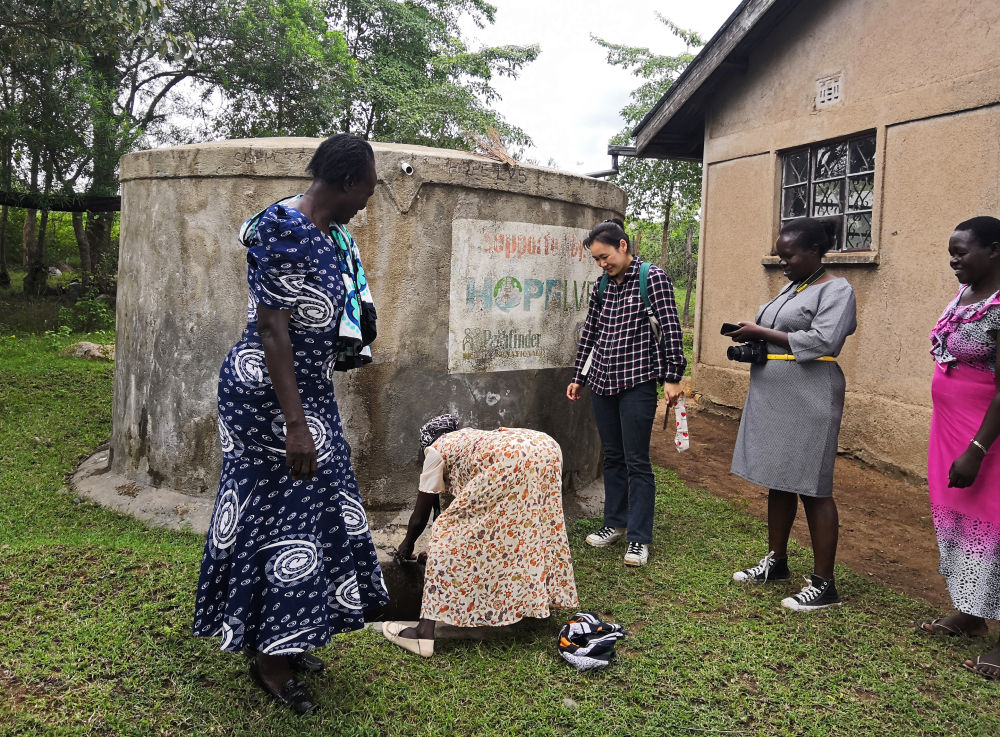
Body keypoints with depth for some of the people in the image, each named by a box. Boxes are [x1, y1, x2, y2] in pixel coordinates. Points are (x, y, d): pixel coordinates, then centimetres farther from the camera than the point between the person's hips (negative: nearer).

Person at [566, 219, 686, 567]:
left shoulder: (653, 278, -6)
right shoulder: (601, 285, 10)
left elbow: (671, 328, -9)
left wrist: (672, 376, -13)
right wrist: (578, 377, 18)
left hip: (637, 381, -6)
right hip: (602, 381, 6)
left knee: (637, 461, -2)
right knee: (612, 457, 14)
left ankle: (639, 538, 6)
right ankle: (615, 523, 26)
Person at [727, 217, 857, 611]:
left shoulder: (836, 290, -8)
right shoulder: (790, 287, 16)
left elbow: (820, 342, -21)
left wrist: (761, 333, -16)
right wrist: (752, 341, 1)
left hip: (808, 400, -8)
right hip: (773, 397, 8)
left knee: (812, 488, -4)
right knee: (778, 481, 15)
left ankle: (823, 585, 4)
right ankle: (776, 562, 28)